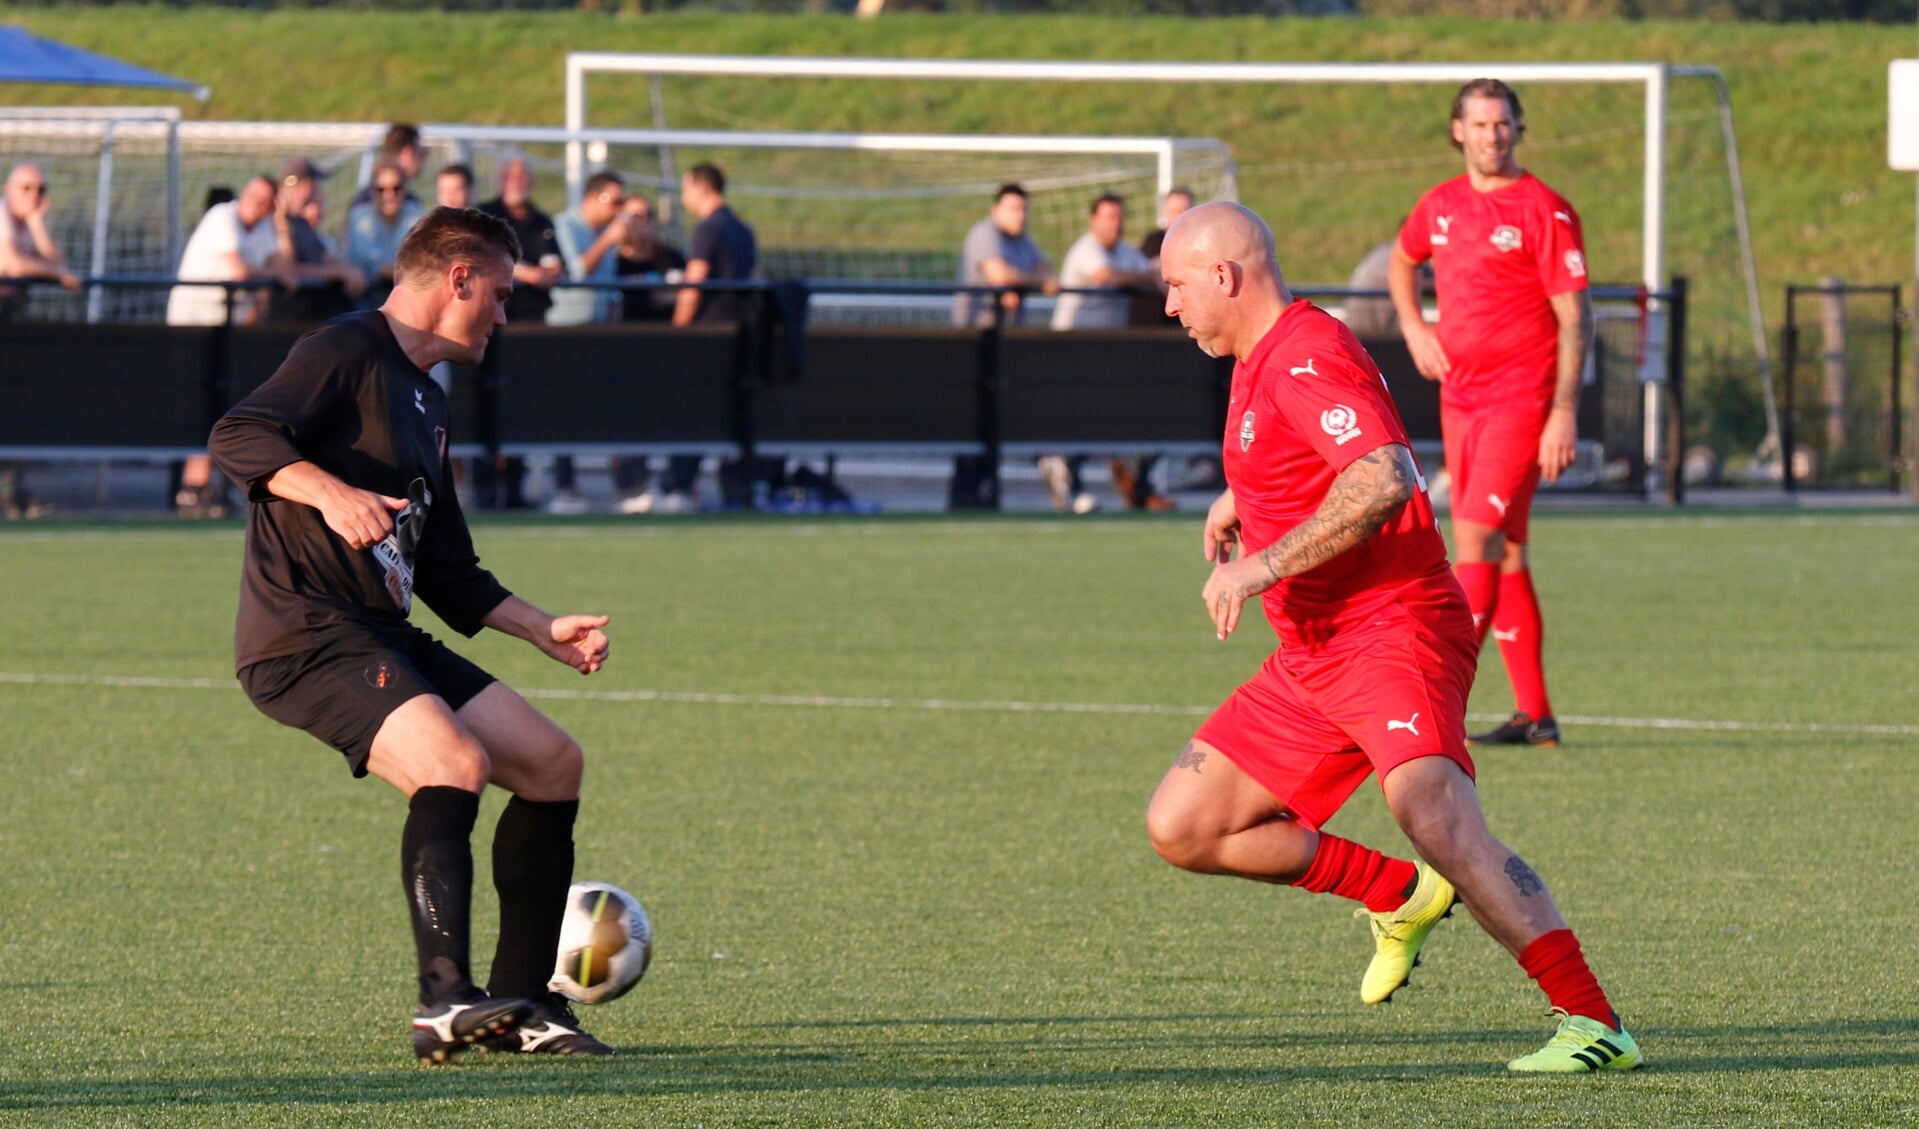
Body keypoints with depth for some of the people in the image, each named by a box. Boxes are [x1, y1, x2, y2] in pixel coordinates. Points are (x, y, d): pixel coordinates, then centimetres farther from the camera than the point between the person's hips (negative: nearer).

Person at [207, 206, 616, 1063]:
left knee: (553, 766, 8)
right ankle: (445, 999, -34)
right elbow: (239, 437, -20)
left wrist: (542, 630, 23)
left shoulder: (424, 403, 24)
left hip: (383, 638, 10)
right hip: (303, 632, -10)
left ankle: (518, 1006, 12)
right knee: (456, 763, -30)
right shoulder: (346, 352, -5)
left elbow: (446, 571, 30)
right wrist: (329, 491, -35)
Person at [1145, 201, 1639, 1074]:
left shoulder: (1306, 356, -14)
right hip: (1312, 657, 10)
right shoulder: (1262, 362, 18)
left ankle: (1594, 1025, -35)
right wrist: (1240, 497, 36)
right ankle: (1400, 897, 18)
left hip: (1394, 632, -10)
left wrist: (1265, 566, -27)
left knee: (1435, 820, -32)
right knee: (1182, 828, 6)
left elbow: (1386, 479, -30)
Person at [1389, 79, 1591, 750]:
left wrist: (1564, 414, -16)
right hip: (1460, 396, 7)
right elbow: (1401, 262, 32)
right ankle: (1533, 713, 12)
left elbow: (1574, 318, -10)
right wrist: (1413, 328, 14)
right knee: (1503, 553, 8)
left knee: (1477, 536, -16)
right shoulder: (1441, 206, 10)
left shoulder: (1543, 210, -8)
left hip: (1521, 398, -7)